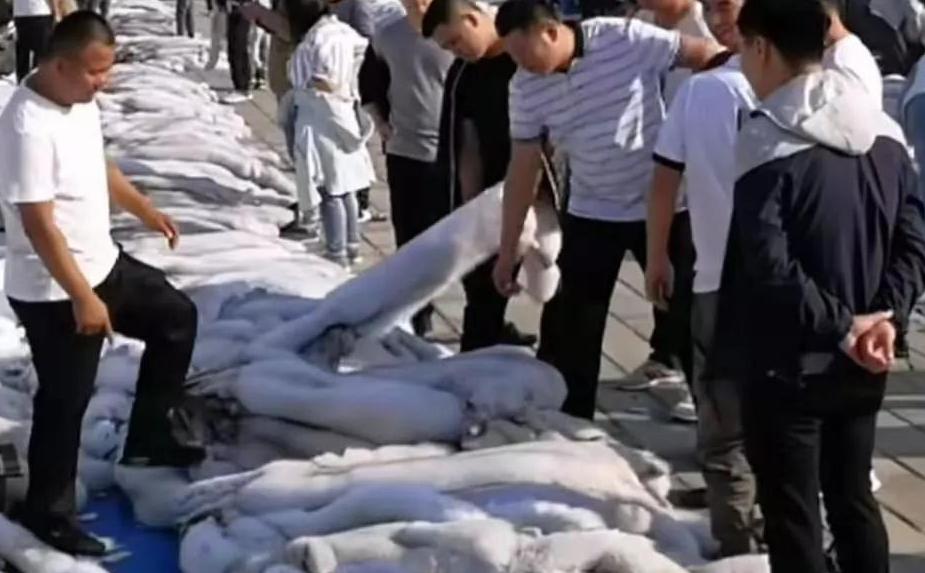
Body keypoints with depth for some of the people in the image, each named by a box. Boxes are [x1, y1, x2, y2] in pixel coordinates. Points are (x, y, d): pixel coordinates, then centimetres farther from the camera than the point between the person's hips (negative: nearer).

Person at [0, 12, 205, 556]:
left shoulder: (82, 101, -1)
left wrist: (146, 210, 26)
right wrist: (82, 298, -24)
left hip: (103, 262, 9)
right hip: (54, 291, -9)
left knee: (176, 315, 20)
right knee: (65, 400, 3)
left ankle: (147, 439, 30)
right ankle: (48, 510, 23)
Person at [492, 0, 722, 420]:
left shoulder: (627, 38, -19)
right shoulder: (525, 88, -7)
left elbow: (705, 55, -12)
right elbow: (522, 166, -1)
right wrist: (508, 249, 0)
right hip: (590, 214, 3)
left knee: (688, 311, 7)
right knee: (571, 327, 4)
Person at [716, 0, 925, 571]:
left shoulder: (767, 140, -16)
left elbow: (770, 267, -23)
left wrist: (840, 326, -15)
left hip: (788, 367, -6)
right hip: (862, 366, 7)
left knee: (793, 516, 4)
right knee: (854, 498, 18)